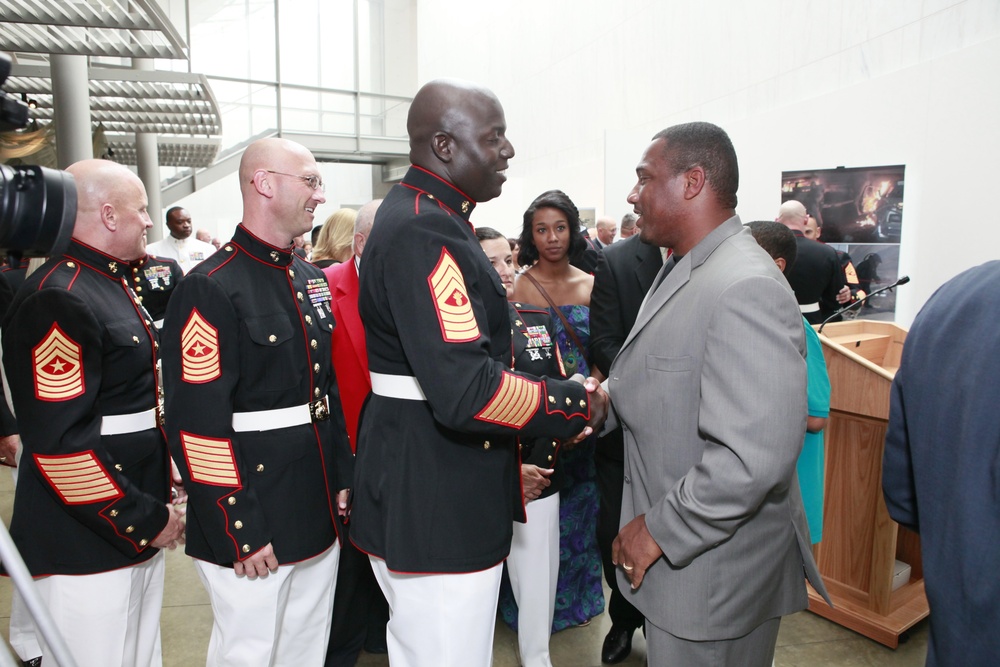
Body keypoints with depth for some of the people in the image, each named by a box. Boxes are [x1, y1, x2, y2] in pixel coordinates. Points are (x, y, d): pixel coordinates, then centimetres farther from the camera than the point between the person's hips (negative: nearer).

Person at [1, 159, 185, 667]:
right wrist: (145, 519, -17)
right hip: (85, 547, -9)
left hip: (139, 530, 10)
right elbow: (59, 444, -24)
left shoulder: (115, 285, 12)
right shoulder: (55, 301, -19)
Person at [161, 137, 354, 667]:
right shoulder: (210, 289, -16)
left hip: (319, 515, 7)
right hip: (252, 531, -7)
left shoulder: (312, 280, 10)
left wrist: (343, 477, 10)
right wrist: (240, 531, -16)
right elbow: (198, 424, -18)